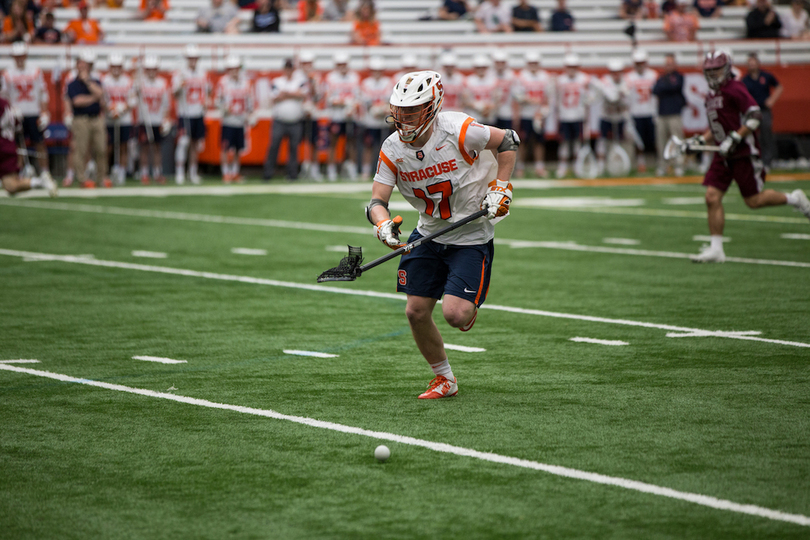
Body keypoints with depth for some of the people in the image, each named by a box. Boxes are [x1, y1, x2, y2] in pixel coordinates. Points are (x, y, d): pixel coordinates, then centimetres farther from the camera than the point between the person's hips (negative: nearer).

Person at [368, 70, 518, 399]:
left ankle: (470, 306, 21)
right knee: (416, 312, 2)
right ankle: (444, 379, 24)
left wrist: (500, 187, -12)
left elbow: (508, 142, -6)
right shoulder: (392, 149, -8)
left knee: (454, 314, -18)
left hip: (471, 236, -5)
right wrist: (383, 225, -31)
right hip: (429, 234, 5)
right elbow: (376, 201, -9)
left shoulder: (457, 131, -22)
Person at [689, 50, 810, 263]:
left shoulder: (735, 89, -12)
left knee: (753, 201, -2)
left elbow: (755, 117, -18)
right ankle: (716, 249, -1)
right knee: (712, 197, -4)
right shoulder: (711, 95, 14)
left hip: (744, 152, -8)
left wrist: (734, 138, -22)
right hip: (724, 154, 8)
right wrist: (701, 140, 10)